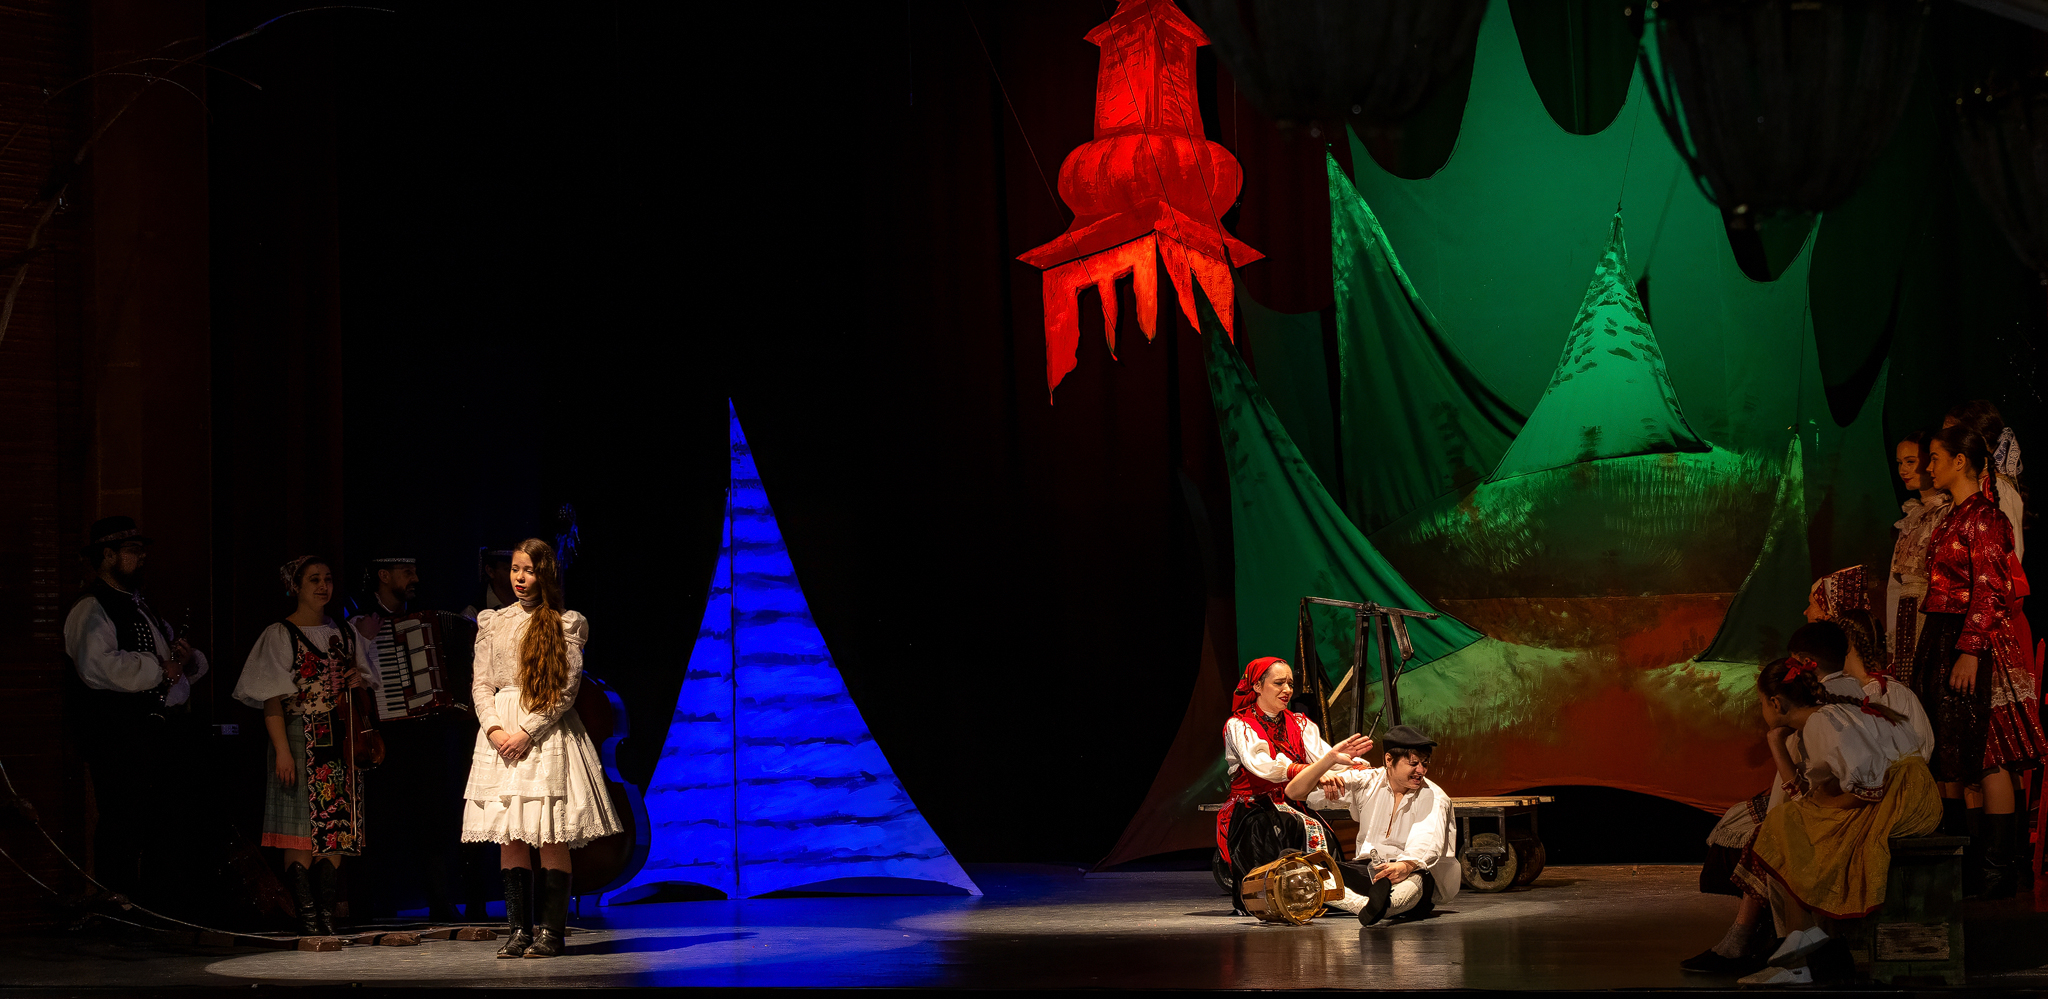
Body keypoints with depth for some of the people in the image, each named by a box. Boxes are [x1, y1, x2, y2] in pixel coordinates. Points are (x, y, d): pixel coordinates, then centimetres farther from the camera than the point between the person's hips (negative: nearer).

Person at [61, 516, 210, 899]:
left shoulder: (141, 609, 23)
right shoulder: (91, 611, -7)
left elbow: (195, 665, 28)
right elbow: (98, 666, -25)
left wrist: (187, 658, 3)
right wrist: (159, 669, -17)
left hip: (156, 734, 9)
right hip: (118, 741, -9)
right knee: (122, 824, -10)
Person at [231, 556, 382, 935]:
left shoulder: (342, 634, 17)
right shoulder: (280, 635, 0)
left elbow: (361, 699, 24)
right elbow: (272, 699, -6)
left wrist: (359, 683, 0)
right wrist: (282, 750, -15)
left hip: (341, 743, 5)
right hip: (301, 741, -5)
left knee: (336, 832, 2)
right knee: (302, 832, -7)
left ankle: (330, 914, 5)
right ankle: (307, 917, -6)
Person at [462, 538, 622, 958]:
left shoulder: (565, 624, 1)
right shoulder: (493, 623, 13)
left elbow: (567, 690, -5)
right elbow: (481, 684, 10)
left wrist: (528, 732, -13)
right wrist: (494, 729, -7)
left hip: (548, 731, -4)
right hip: (501, 731, 4)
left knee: (551, 837, -6)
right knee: (508, 836, 1)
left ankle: (550, 930, -1)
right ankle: (520, 928, 6)